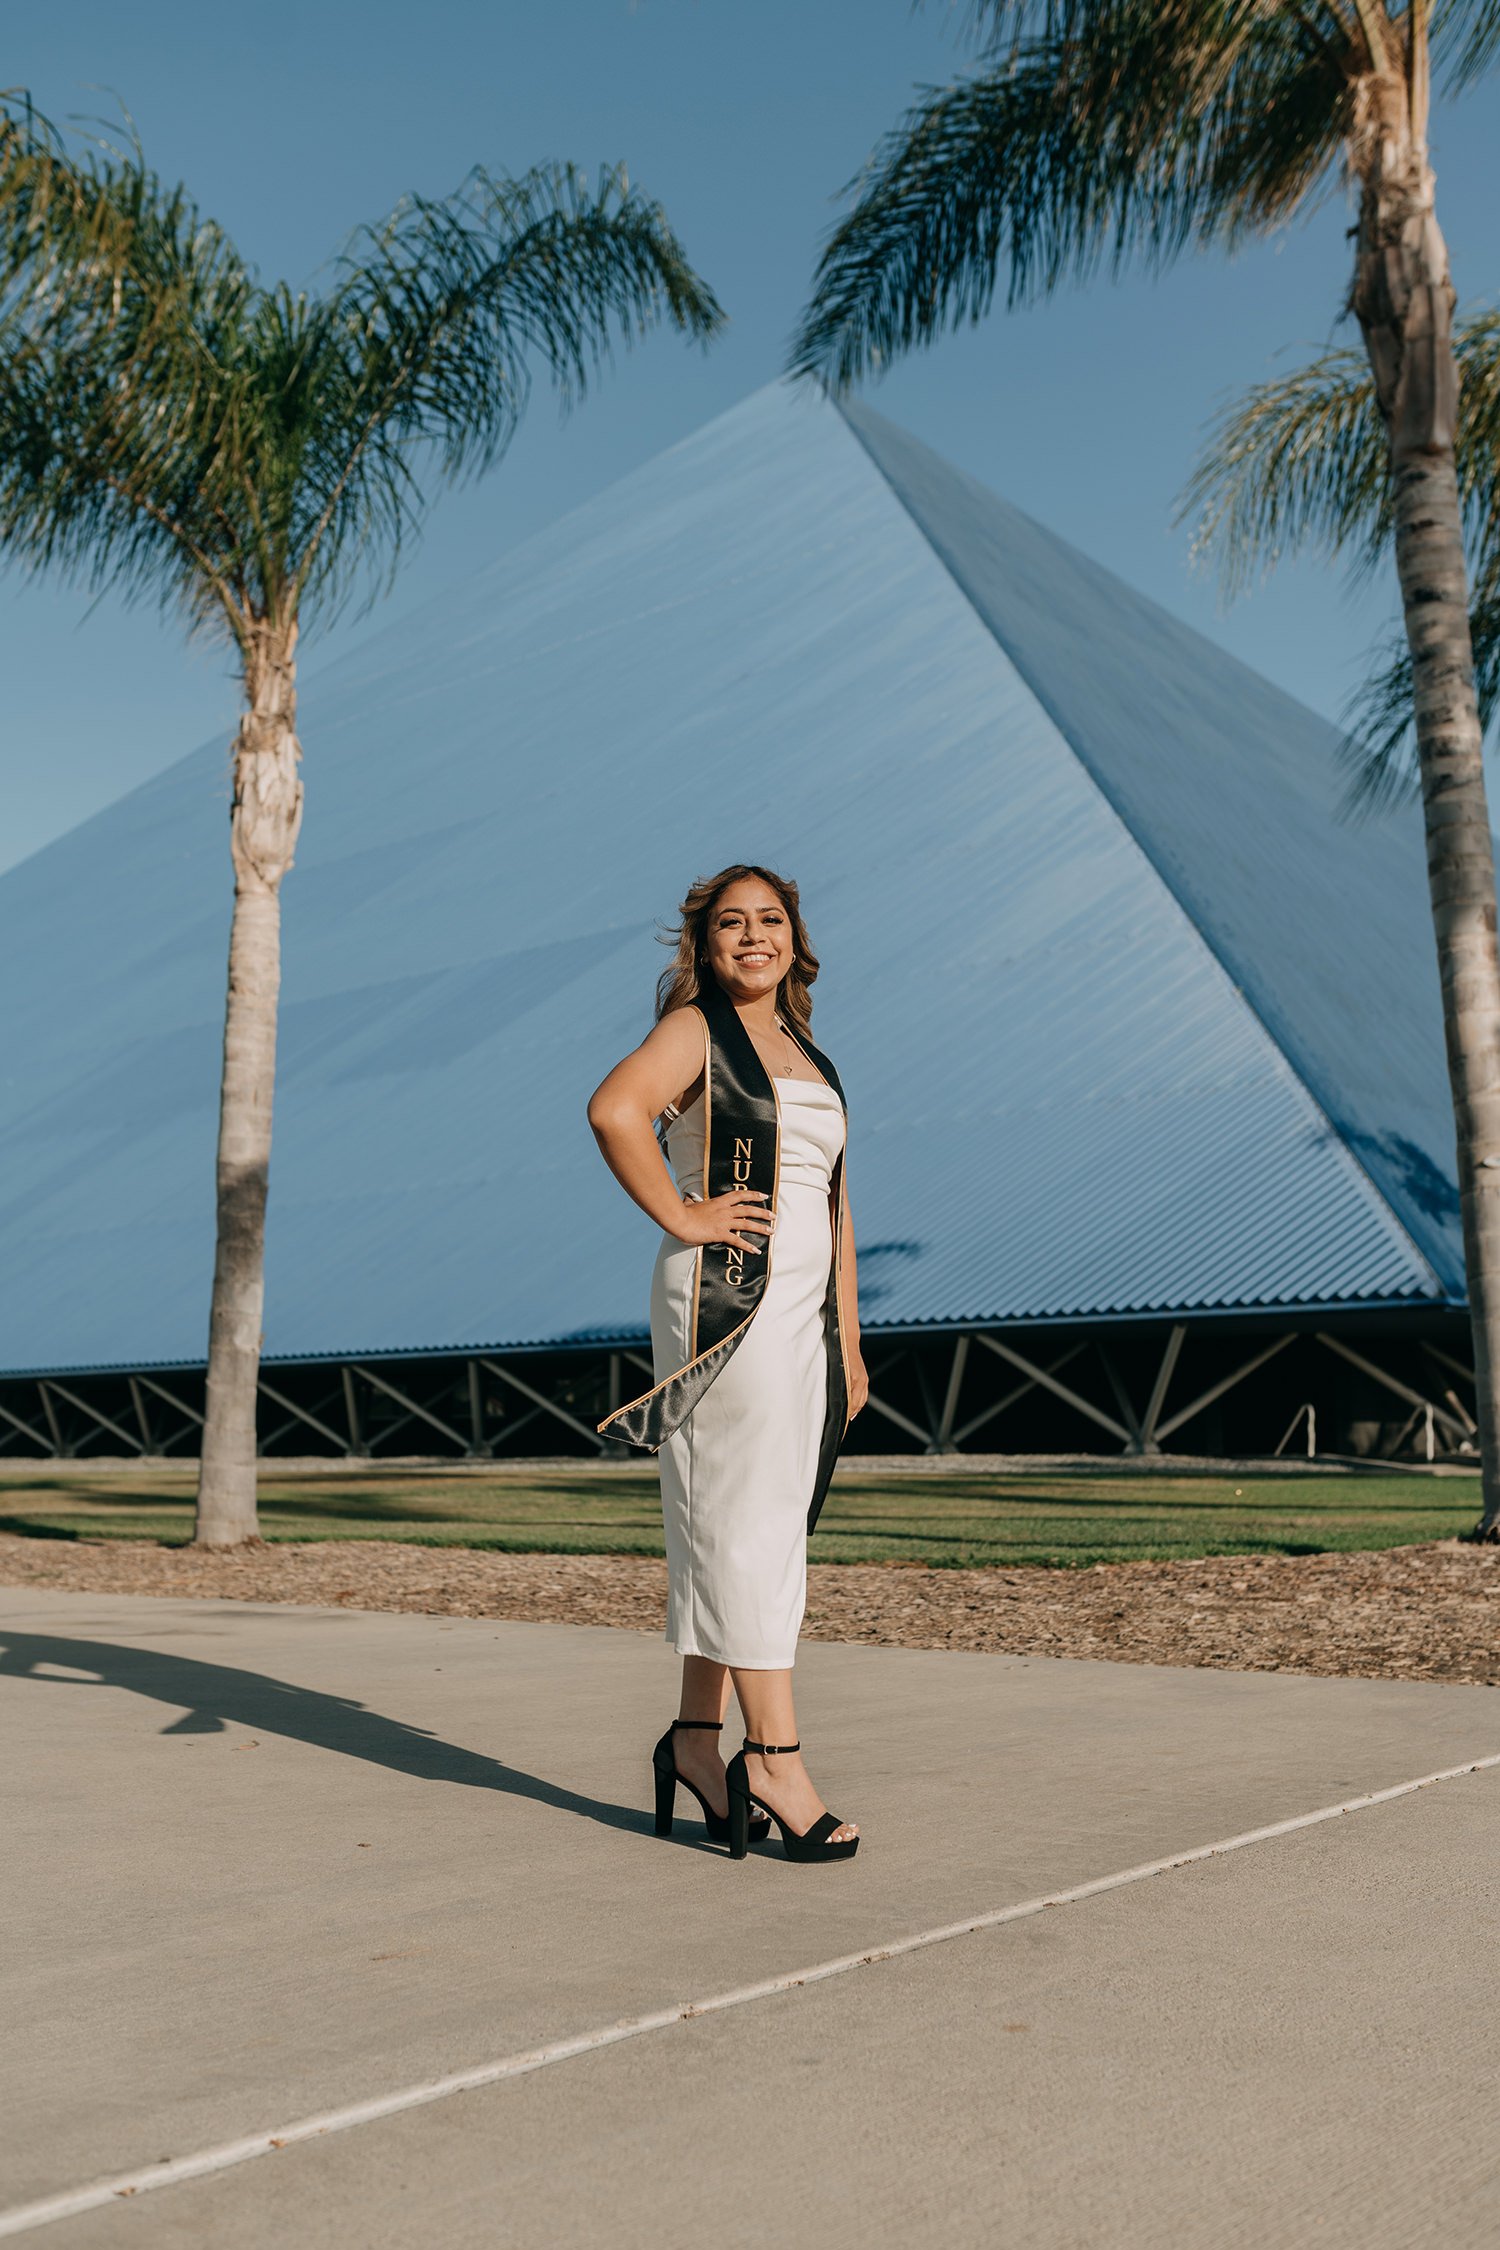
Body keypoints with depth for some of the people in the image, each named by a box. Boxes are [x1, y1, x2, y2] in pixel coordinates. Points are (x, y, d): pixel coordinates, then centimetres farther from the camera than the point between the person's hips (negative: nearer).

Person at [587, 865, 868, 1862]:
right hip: (725, 1304, -8)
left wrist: (848, 1345, 16)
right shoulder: (694, 1030, -2)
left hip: (803, 1314, 8)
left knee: (730, 1531, 11)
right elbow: (614, 1108, -23)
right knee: (747, 1523, -6)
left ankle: (696, 1739, 20)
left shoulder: (811, 1060, 21)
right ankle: (776, 1756, -1)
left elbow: (836, 1212, 20)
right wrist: (682, 1217, -18)